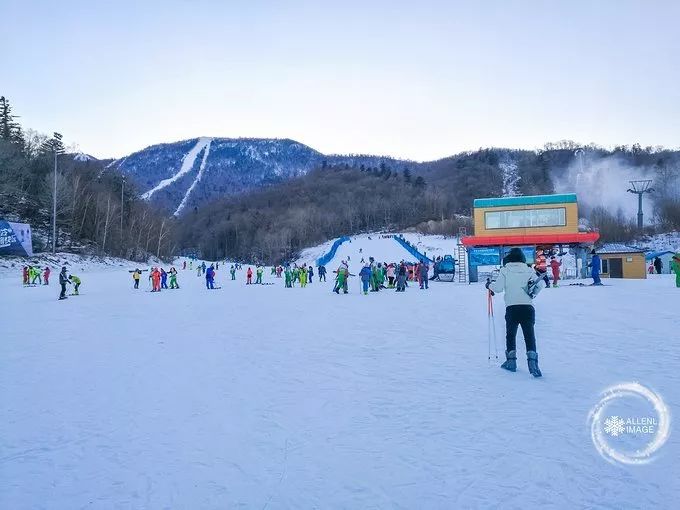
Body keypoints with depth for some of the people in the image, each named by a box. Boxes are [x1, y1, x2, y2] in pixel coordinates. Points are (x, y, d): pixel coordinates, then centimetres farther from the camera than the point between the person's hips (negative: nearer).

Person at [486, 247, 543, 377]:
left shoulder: (505, 270, 3)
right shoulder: (529, 270, 8)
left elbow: (498, 288, -4)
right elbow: (538, 285, 0)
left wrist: (489, 285, 15)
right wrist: (533, 293, 18)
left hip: (512, 308, -1)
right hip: (528, 308, 1)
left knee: (510, 335, 16)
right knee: (530, 336, 0)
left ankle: (511, 362, 18)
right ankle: (532, 363, -13)